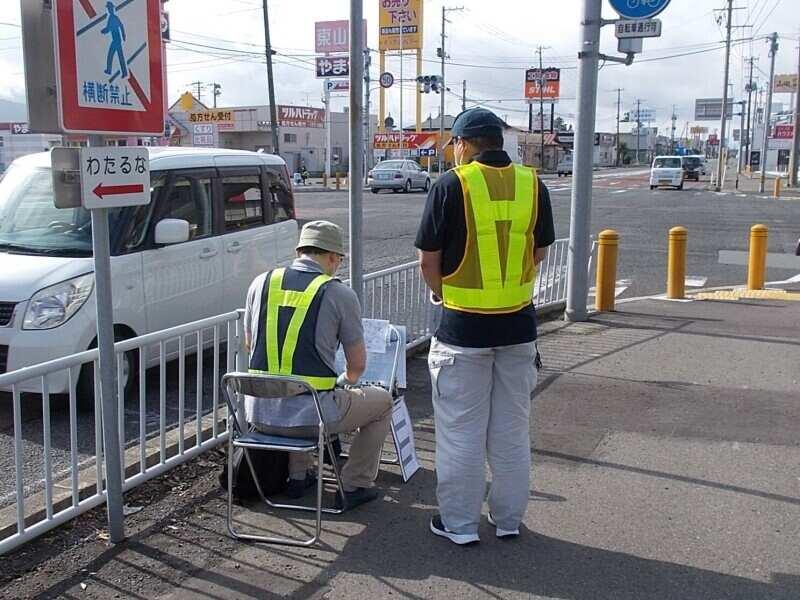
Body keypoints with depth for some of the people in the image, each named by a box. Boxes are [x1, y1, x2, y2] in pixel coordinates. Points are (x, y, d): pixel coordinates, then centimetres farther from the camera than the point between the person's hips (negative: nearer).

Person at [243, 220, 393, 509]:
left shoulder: (262, 282, 4)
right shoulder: (340, 294, -6)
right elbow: (357, 366, 3)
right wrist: (343, 382, 27)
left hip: (259, 412, 5)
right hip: (311, 415, -5)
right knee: (382, 401, 21)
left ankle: (297, 477, 38)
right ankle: (353, 486, 22)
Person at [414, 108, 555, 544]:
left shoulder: (452, 185, -11)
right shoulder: (532, 185, 2)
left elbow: (428, 261, -8)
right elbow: (539, 252, 9)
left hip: (463, 328, -4)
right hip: (518, 326, 4)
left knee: (461, 431, 8)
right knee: (512, 430, 15)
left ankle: (459, 523, 18)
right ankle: (509, 519, 27)